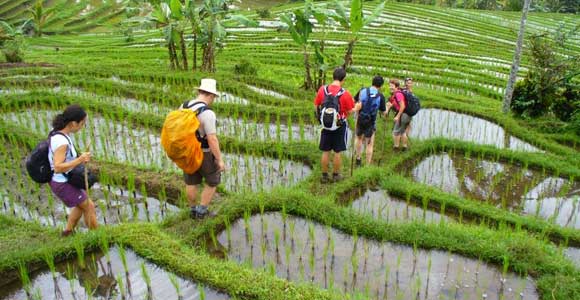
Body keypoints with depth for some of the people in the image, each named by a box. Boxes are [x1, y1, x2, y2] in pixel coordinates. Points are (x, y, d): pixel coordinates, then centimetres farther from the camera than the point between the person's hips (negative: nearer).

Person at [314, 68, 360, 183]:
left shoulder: (322, 89, -8)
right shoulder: (345, 93, -16)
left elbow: (316, 106, 0)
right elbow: (350, 111, -9)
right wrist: (356, 107, 13)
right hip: (340, 125, -2)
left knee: (325, 152, 12)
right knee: (337, 152, 11)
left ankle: (324, 176, 21)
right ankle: (336, 175, 24)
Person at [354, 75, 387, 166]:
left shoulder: (363, 90, -6)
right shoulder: (381, 96, -9)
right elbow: (384, 112, 0)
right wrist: (387, 107, 21)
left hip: (360, 120, 3)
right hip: (371, 123, -2)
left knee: (359, 138, 27)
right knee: (369, 144, 9)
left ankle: (358, 159, 38)